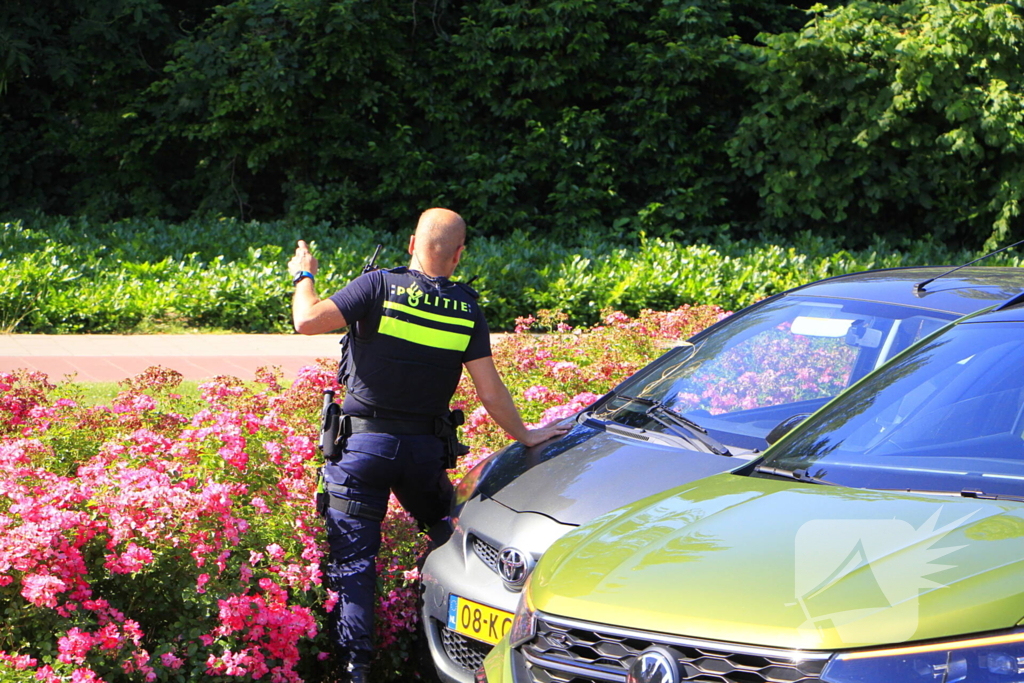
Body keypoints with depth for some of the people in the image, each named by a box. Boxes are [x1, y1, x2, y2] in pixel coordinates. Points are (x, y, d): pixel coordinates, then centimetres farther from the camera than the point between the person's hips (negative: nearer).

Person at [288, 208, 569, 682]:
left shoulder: (381, 287, -12)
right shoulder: (467, 308, -1)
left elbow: (308, 320, -17)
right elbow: (490, 392, -1)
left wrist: (304, 276, 3)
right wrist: (524, 436, 14)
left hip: (363, 444, -3)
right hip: (426, 447, 3)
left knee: (352, 560, 0)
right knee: (444, 536, 27)